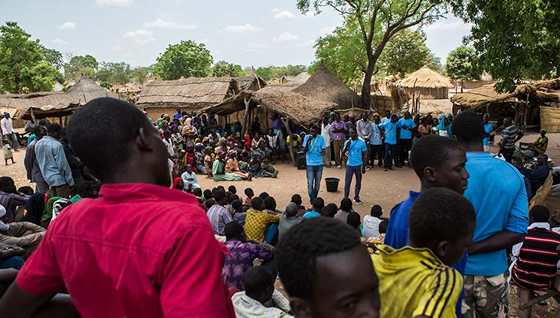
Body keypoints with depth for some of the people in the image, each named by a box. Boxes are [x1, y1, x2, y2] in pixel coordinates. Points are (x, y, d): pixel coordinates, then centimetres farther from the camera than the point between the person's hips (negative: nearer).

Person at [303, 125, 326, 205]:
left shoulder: (321, 138, -1)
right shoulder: (307, 137, -5)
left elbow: (323, 150, 0)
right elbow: (304, 151, -10)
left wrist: (323, 152, -25)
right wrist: (308, 141, -23)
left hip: (319, 164, 2)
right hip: (310, 164, -2)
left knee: (317, 183, 11)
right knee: (310, 184, -6)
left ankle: (314, 199, 28)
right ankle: (313, 203, -1)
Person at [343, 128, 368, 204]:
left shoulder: (362, 142, -5)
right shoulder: (347, 142, -1)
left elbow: (365, 155, 0)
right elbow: (343, 153, -6)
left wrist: (364, 167, -2)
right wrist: (347, 146, -24)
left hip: (358, 165, 0)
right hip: (349, 165, 0)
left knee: (358, 183, 11)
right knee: (347, 182, -1)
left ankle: (356, 198, 26)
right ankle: (345, 198, 9)